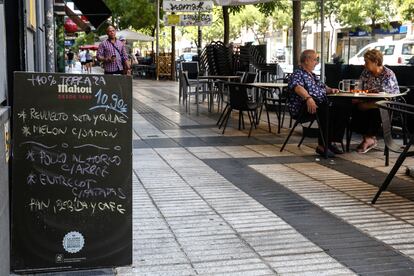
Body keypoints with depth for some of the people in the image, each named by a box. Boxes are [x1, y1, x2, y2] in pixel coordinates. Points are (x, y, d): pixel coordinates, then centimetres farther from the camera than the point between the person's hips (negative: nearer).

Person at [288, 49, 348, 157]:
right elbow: (297, 87, -22)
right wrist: (308, 98, -39)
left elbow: (323, 87, 41)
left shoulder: (312, 75, 28)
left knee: (341, 110, -11)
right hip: (304, 107, -9)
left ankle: (331, 142, -9)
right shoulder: (297, 74, -1)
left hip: (320, 104, 9)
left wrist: (330, 90, 18)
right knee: (327, 112, -33)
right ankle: (322, 146, -30)